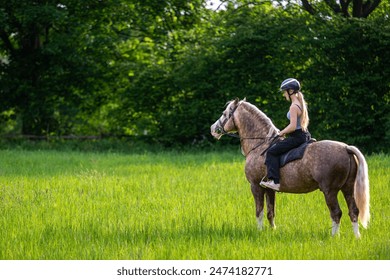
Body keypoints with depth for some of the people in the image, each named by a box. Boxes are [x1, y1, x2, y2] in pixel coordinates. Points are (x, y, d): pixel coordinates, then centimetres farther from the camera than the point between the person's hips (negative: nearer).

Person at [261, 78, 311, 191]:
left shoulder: (294, 106, -18)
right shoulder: (301, 103, 13)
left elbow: (293, 126, -24)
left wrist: (282, 132, -7)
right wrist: (285, 131, 16)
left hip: (297, 137, -10)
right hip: (305, 135, 10)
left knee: (272, 152, -9)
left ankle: (274, 181, -17)